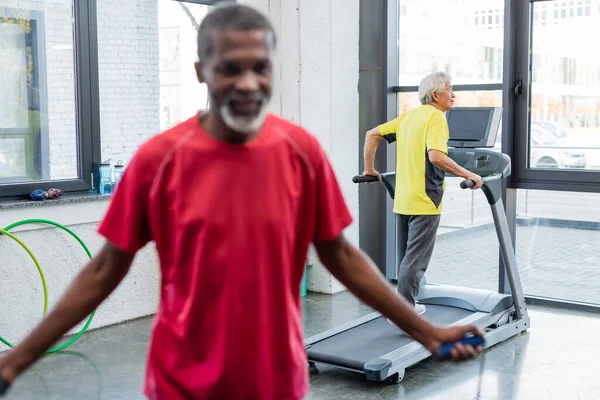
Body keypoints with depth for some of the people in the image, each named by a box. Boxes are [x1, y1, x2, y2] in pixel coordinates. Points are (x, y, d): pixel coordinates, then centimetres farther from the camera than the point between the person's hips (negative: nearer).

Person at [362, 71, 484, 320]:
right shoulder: (436, 117, -11)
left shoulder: (408, 116, 13)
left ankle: (406, 304, 26)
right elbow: (436, 156, -26)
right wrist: (468, 175, -19)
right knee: (415, 260, -3)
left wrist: (369, 169, 20)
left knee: (406, 257, 17)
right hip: (424, 201, -8)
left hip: (402, 200, 8)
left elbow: (372, 135, 13)